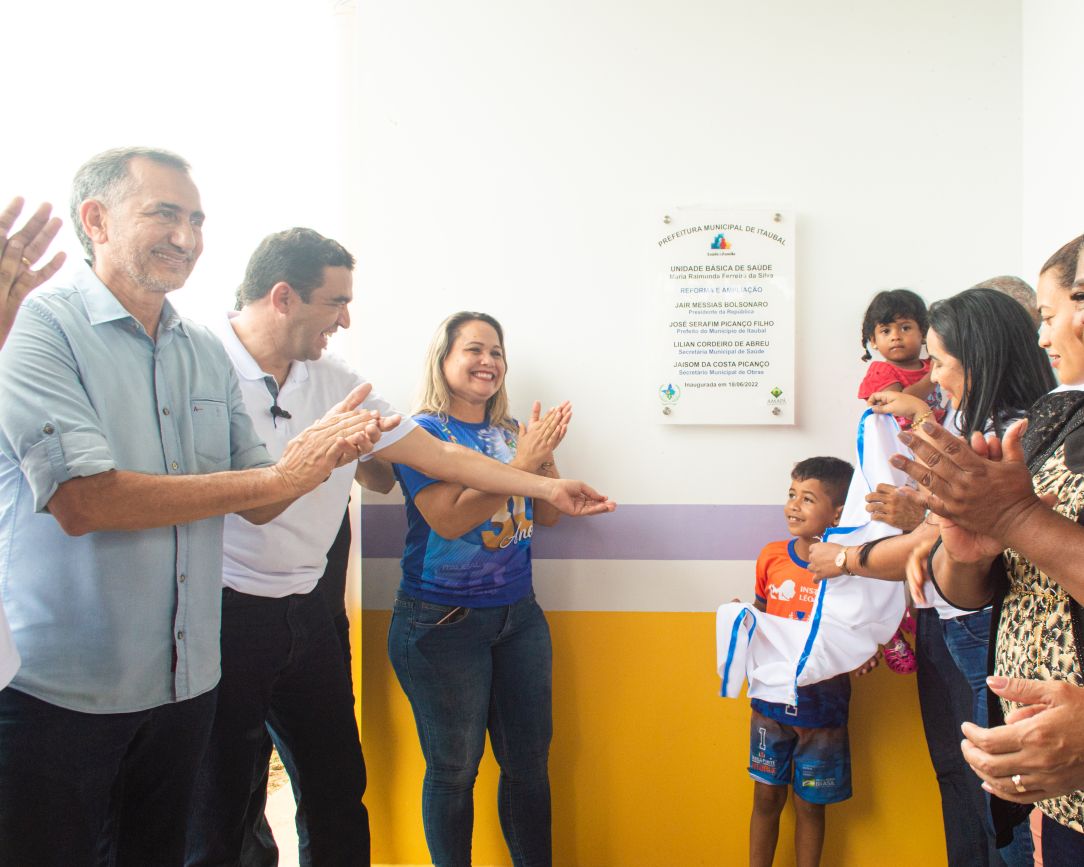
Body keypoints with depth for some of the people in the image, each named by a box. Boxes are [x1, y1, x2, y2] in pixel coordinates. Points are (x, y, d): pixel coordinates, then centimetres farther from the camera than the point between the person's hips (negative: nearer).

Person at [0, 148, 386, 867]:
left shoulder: (209, 354, 8)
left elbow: (256, 504, 9)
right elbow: (81, 500, -24)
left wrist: (318, 453, -13)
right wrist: (278, 476, -21)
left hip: (184, 683, 6)